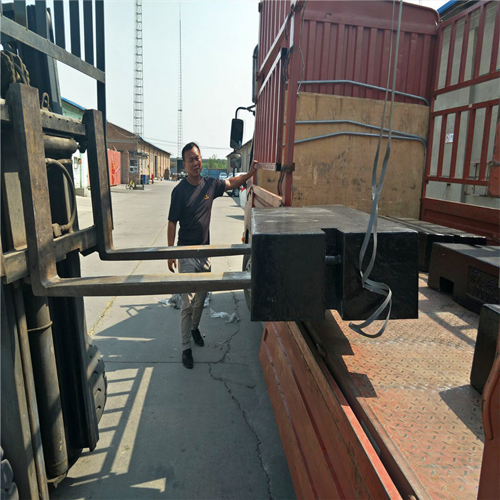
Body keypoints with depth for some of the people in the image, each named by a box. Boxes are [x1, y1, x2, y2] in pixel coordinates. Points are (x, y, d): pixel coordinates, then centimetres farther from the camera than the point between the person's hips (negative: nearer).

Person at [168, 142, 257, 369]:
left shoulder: (210, 185, 0)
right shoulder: (179, 190, -13)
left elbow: (231, 183, 17)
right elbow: (172, 223, -9)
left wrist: (250, 173, 1)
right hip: (186, 253, -5)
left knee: (201, 297, 18)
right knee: (187, 302, -2)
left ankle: (195, 327, 44)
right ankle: (186, 348, 10)